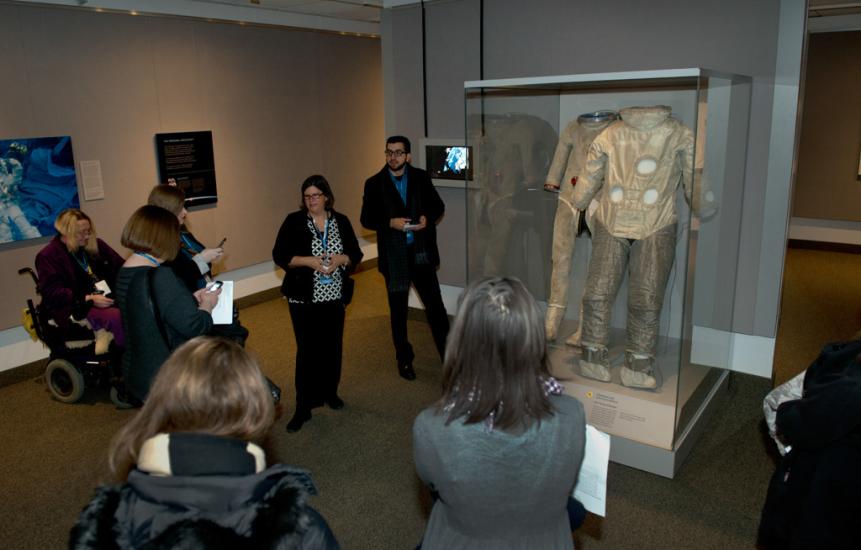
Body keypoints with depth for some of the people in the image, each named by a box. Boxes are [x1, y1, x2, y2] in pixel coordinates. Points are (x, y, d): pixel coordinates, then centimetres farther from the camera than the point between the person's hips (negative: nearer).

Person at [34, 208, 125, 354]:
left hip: (108, 298, 5)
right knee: (117, 317, -35)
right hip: (77, 307, -5)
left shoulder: (95, 245, 17)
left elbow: (120, 267, 19)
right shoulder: (48, 256, 1)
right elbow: (52, 293, -7)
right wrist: (89, 299, -19)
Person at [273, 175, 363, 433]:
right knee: (307, 350, -2)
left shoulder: (341, 221, 4)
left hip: (335, 296, 3)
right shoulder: (294, 221, -4)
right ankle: (303, 407, 6)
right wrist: (309, 261, -20)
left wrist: (340, 259, -16)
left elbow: (356, 254, 5)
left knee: (333, 346, 13)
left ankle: (329, 392, 34)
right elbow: (279, 255, -6)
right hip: (304, 298, -3)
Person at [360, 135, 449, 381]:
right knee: (398, 311, 11)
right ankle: (404, 360, 26)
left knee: (435, 305, 2)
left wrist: (427, 218, -12)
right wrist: (390, 223, -20)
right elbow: (366, 219, -3)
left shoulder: (421, 177, 2)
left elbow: (438, 205, 9)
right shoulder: (374, 183, -2)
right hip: (394, 255, 0)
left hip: (422, 252, 1)